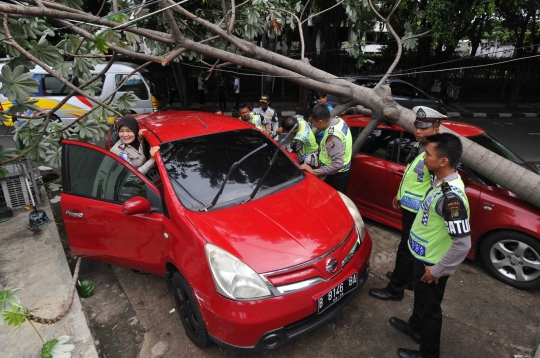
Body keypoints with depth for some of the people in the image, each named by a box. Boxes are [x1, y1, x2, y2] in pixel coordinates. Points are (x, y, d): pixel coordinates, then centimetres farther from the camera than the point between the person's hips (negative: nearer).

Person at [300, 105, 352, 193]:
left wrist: (314, 171, -32)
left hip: (336, 175, -9)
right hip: (340, 172, 9)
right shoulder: (339, 120, -4)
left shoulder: (333, 135, -33)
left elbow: (338, 164, -36)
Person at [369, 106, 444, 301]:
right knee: (410, 248, 24)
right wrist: (400, 194, 22)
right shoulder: (419, 147, 5)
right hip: (409, 206, 9)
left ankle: (395, 289, 19)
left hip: (419, 211, -9)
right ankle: (407, 277, 43)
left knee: (406, 249, 4)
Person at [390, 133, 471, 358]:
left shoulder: (451, 196, -34)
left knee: (430, 307, 14)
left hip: (431, 263, -8)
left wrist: (438, 270, -19)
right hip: (422, 255, 9)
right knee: (420, 296, 29)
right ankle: (415, 327, 54)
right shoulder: (441, 181, -5)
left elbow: (462, 243, -31)